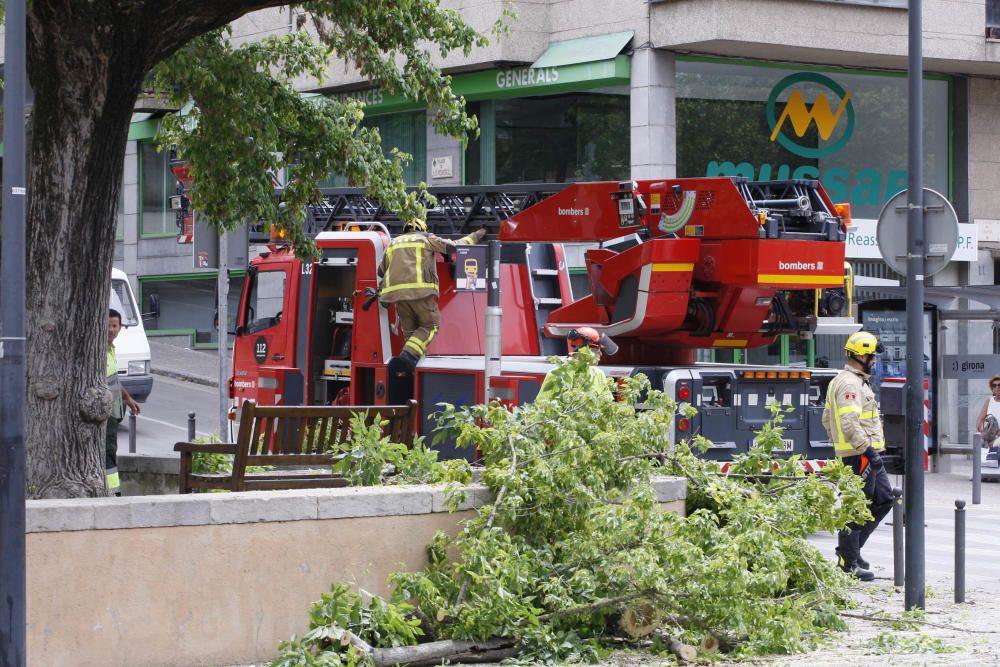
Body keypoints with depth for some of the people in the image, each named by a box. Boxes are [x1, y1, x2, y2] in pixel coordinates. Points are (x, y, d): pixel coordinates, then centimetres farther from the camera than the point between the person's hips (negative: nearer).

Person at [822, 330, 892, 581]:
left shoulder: (851, 381, 19)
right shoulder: (850, 384, -16)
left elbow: (827, 418, 25)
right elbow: (849, 423, -25)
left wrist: (840, 445, 26)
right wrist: (868, 450, -25)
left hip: (867, 453, 11)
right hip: (860, 454, -11)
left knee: (883, 500, 15)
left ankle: (850, 548, 20)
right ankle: (848, 562, 1)